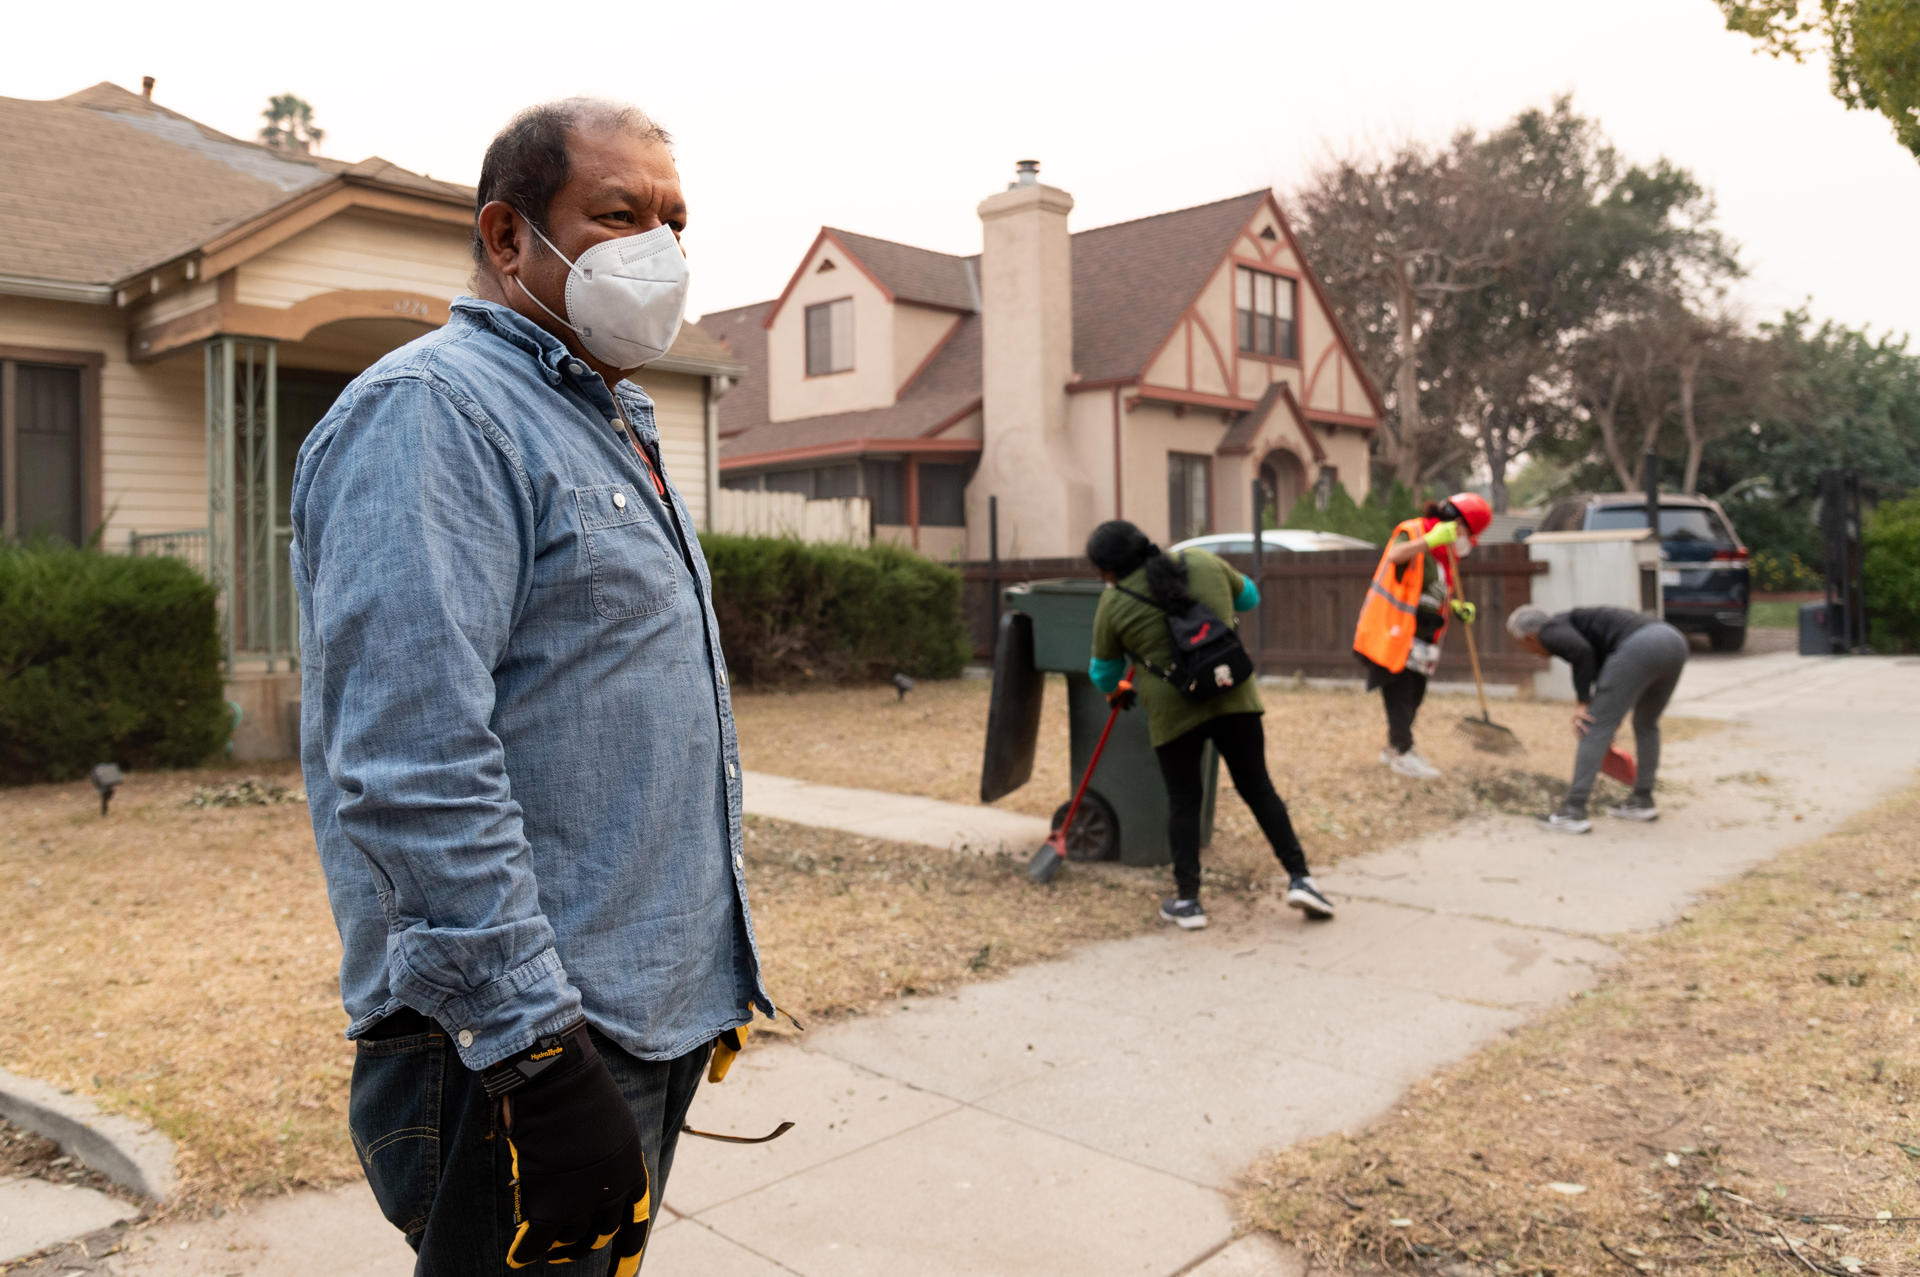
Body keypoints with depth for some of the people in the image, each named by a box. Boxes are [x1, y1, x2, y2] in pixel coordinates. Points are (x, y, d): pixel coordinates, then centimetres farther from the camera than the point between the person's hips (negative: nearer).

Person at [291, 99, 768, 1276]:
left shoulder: (612, 425, 16)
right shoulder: (431, 408, -15)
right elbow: (413, 771, -25)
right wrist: (534, 1056, -25)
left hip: (655, 1019, 9)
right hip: (519, 1047, -9)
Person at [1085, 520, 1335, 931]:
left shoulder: (1114, 604, 0)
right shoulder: (1203, 562, 7)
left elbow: (1104, 671, 13)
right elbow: (1249, 597, 22)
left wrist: (1116, 690, 33)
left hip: (1173, 709, -2)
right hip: (1233, 696, 3)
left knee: (1183, 801, 8)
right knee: (1258, 788, 11)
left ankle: (1187, 900, 10)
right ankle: (1299, 878, 10)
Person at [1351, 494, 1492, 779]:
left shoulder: (1444, 554, 15)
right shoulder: (1412, 533, -11)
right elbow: (1396, 555, -35)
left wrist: (1456, 608, 5)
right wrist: (1430, 540, -46)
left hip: (1419, 637, 9)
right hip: (1393, 633, -9)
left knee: (1414, 695, 14)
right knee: (1399, 694, -3)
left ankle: (1394, 748, 28)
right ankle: (1402, 752, 9)